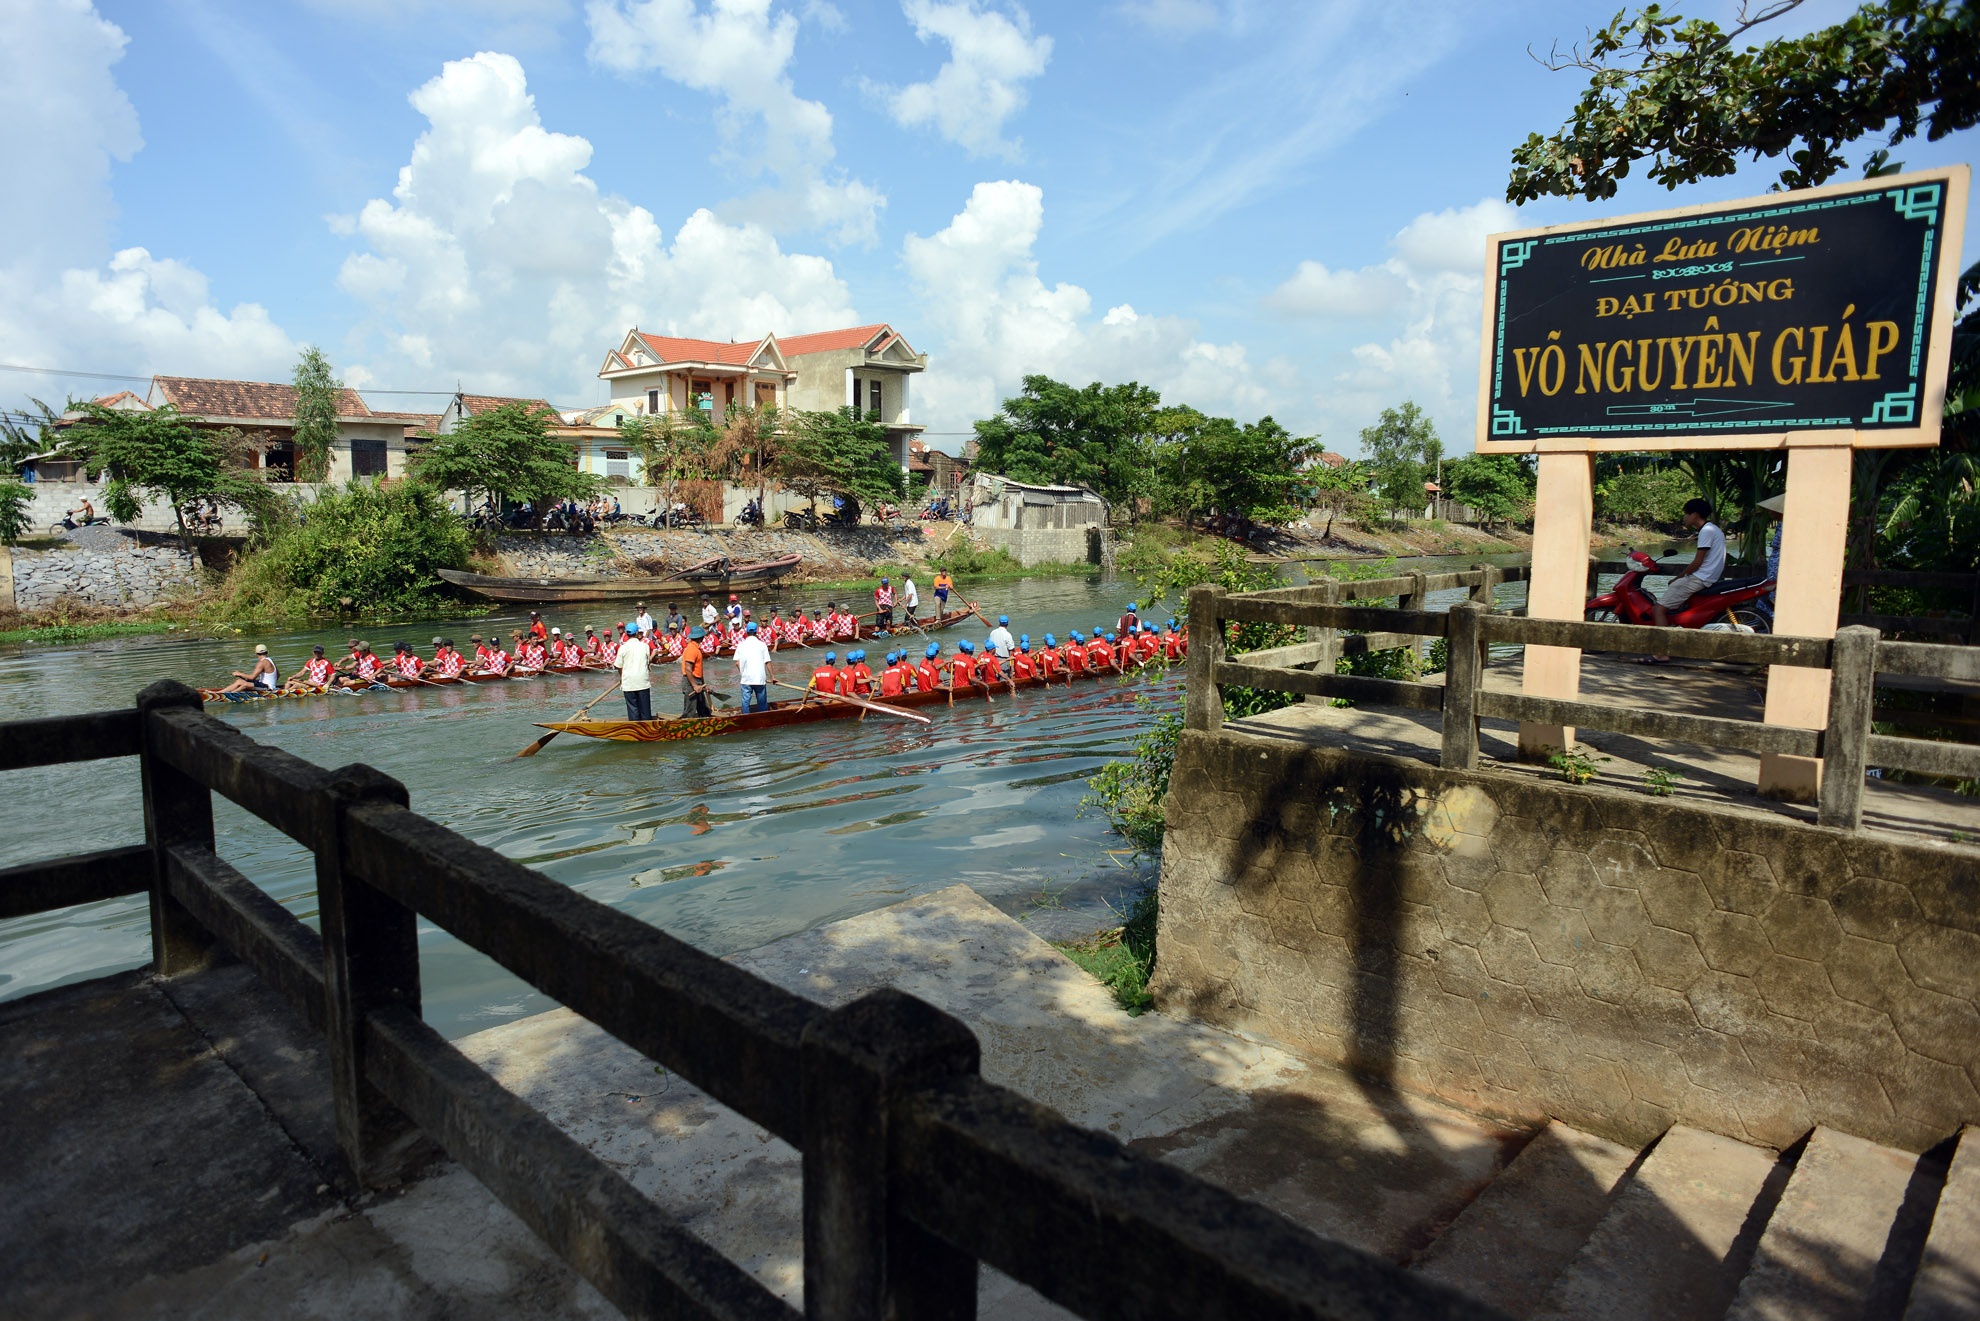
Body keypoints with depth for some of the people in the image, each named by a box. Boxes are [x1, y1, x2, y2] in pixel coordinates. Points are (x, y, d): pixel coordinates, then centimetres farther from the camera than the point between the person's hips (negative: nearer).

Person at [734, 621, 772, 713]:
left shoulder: (741, 645, 2)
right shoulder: (762, 644, 0)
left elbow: (737, 663, 0)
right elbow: (767, 662, -2)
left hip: (746, 679, 1)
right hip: (760, 678, 0)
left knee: (745, 701, 4)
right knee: (762, 703, 9)